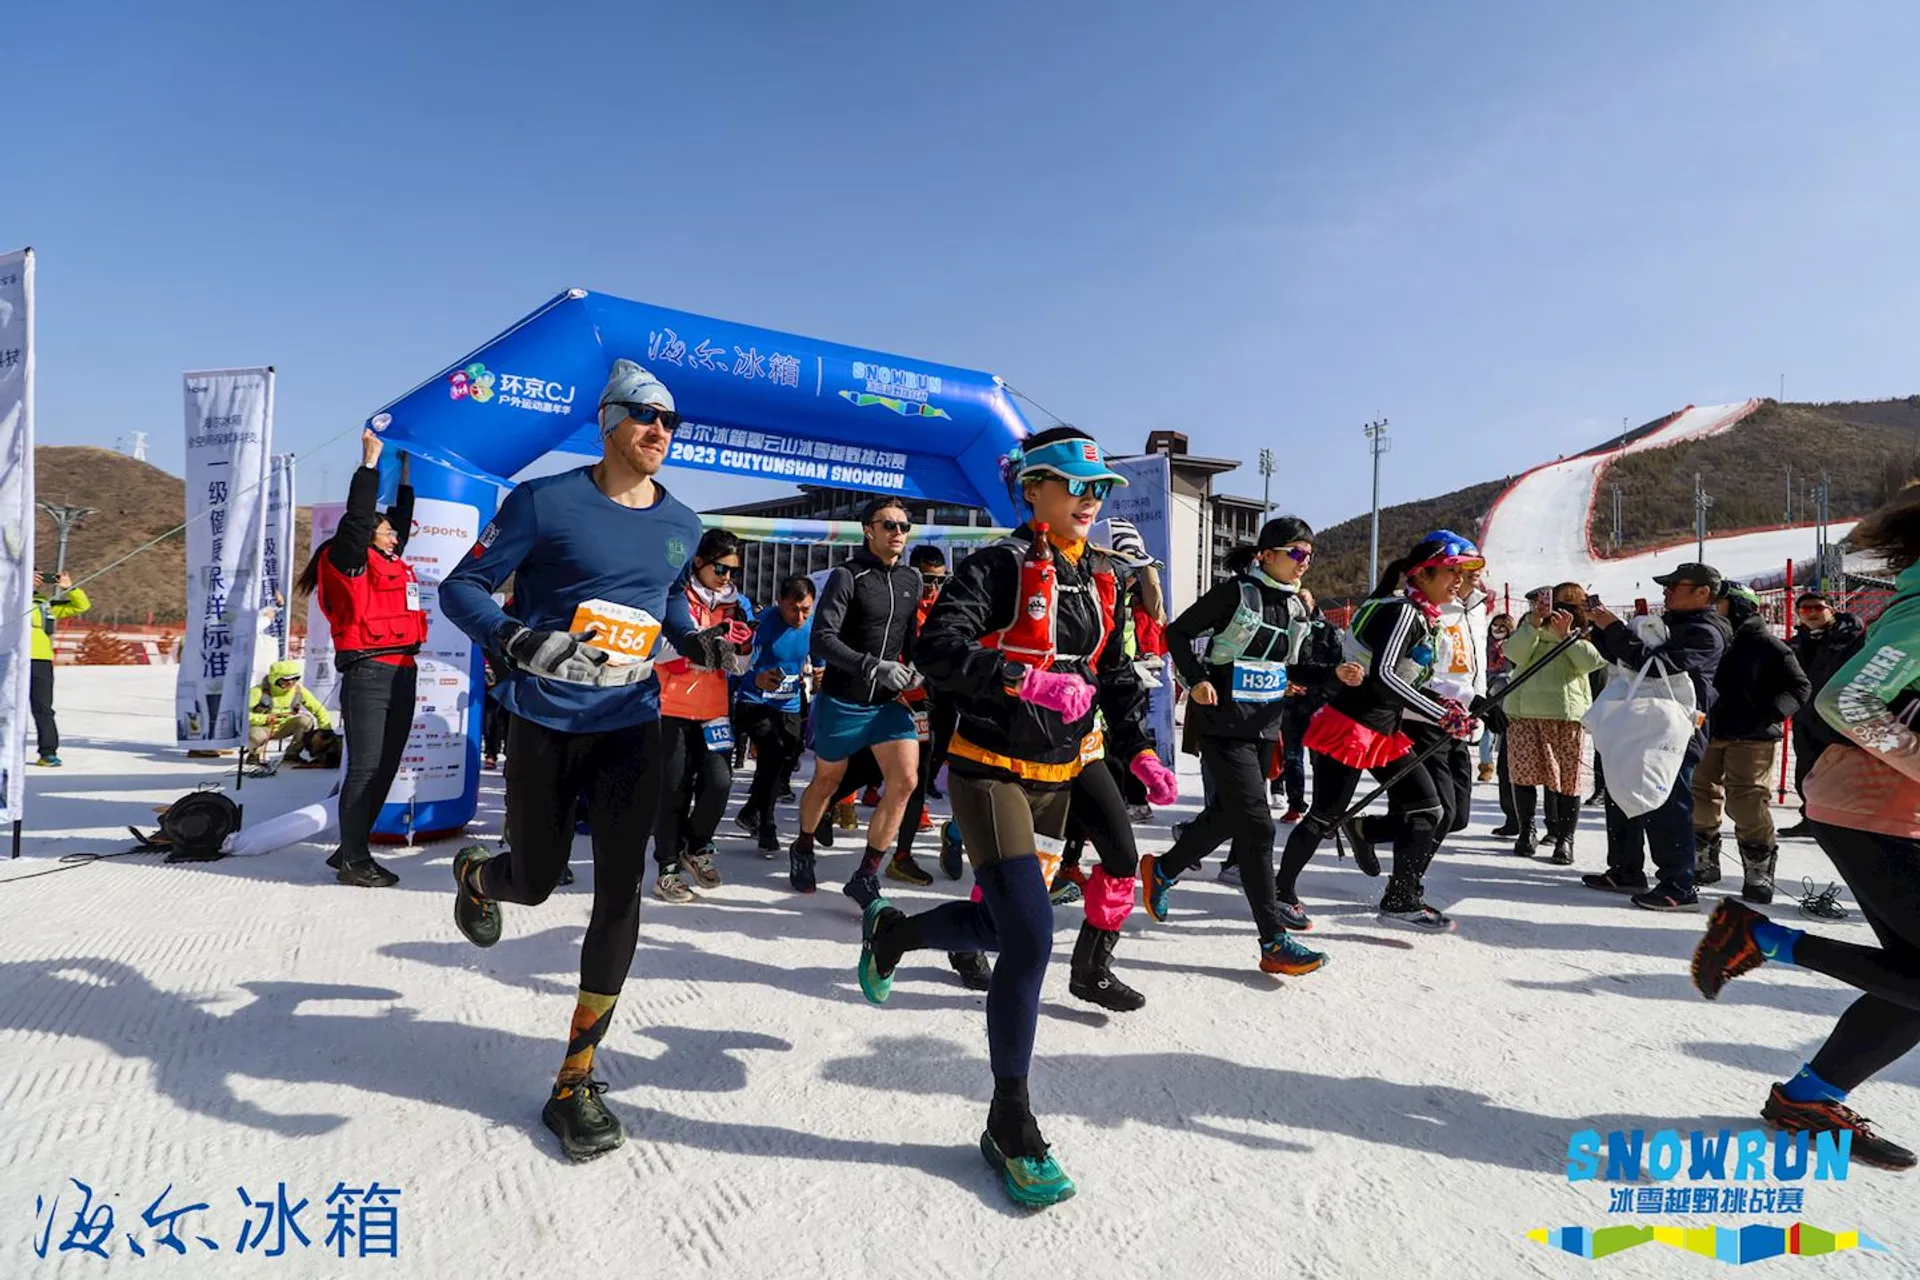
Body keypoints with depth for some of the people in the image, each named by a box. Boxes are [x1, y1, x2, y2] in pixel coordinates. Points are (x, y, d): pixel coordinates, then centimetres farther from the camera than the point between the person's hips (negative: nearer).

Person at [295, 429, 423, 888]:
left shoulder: (391, 563, 20)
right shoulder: (349, 561, -1)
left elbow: (402, 519, 35)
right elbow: (358, 517, -16)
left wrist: (405, 476, 39)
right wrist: (370, 462, -12)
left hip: (402, 674, 9)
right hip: (369, 674, -9)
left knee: (386, 769, 10)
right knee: (365, 768, -8)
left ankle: (352, 850, 20)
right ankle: (353, 861, -2)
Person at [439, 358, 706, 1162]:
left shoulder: (681, 526, 5)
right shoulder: (546, 501, -9)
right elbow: (462, 588, -6)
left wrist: (692, 639, 2)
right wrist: (521, 642, -26)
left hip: (631, 727, 3)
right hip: (543, 725, -3)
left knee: (620, 893, -6)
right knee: (535, 883, 13)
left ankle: (576, 1082, 8)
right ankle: (475, 876, 54)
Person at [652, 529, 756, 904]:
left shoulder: (737, 602, 7)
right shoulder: (674, 596, -7)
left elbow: (740, 665, 10)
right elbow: (662, 647, -19)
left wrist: (743, 638, -12)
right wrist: (715, 635, -28)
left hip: (714, 708, 4)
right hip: (672, 707, -4)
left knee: (719, 781, -5)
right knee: (674, 788, 2)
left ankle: (696, 848, 19)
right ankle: (668, 866, 16)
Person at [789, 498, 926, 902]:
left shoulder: (911, 580, 5)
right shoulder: (847, 576, -12)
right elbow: (821, 639, -21)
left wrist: (912, 666, 0)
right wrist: (874, 667, -31)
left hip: (888, 702, 4)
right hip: (842, 701, -4)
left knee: (905, 780, -12)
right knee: (827, 782, 13)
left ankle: (865, 877, 0)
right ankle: (802, 850, 42)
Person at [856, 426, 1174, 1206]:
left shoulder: (1100, 582, 10)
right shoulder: (1000, 567, -13)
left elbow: (1116, 675, 19)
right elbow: (937, 649, -23)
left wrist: (1138, 750, 9)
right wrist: (1028, 682, -32)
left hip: (1057, 776, 8)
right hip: (990, 769, -7)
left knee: (1005, 924, 13)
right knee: (1030, 936, -14)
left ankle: (893, 931, 44)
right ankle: (1009, 1125, 5)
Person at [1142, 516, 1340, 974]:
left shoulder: (1298, 609, 10)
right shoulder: (1237, 592, -12)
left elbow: (1293, 669, 18)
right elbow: (1178, 632, -7)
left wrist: (1334, 674, 2)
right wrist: (1195, 680, -18)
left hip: (1265, 726, 8)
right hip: (1224, 723, -8)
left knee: (1227, 815, 17)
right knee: (1257, 826, -12)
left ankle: (1162, 869, 41)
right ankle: (1274, 942, -7)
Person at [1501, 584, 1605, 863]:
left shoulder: (1586, 633, 11)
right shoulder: (1530, 627, 13)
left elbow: (1591, 661, -8)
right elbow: (1516, 654, -5)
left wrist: (1566, 634, -16)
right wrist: (1534, 623, -15)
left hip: (1567, 713, 0)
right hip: (1525, 709, 1)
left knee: (1568, 777, -2)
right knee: (1525, 771, 4)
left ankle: (1565, 838, 7)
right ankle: (1526, 831, 19)